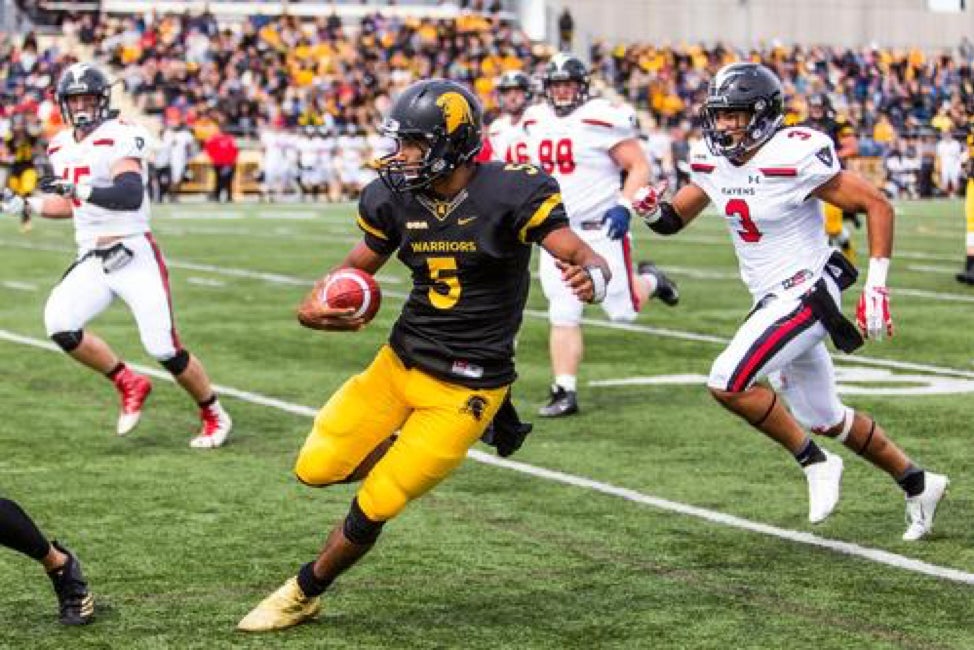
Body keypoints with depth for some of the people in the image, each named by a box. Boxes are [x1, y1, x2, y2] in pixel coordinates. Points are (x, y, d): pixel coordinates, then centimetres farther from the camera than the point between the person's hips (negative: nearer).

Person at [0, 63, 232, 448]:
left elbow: (131, 196, -28)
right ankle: (128, 384, 5)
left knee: (164, 349, -9)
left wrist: (80, 188, -37)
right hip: (91, 260, 7)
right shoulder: (62, 147, 12)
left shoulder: (120, 138, -13)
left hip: (134, 254, -7)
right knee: (59, 325, -16)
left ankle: (214, 417, 15)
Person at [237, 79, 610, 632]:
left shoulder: (510, 193, -18)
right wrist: (314, 306, -7)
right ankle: (411, 458, 26)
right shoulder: (395, 199, -2)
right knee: (317, 468, -1)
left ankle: (304, 594, 21)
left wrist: (590, 279, -44)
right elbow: (358, 267, 13)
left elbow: (585, 257, -19)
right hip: (401, 361, 6)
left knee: (373, 508, -3)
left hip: (463, 387, -6)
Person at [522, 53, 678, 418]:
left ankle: (649, 281, 36)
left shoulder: (602, 119, -13)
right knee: (563, 316, -1)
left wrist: (623, 206, -22)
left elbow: (639, 167, -11)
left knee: (623, 310, 3)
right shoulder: (536, 122, 8)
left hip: (600, 228, -5)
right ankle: (564, 392, 3)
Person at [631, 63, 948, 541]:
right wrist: (651, 210, -12)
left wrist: (876, 287, -19)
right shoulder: (713, 162, 1)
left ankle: (814, 462, -2)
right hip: (773, 300, 9)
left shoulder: (794, 159, -21)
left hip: (807, 295, -9)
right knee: (825, 419, 18)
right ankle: (917, 483, 36)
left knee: (728, 383, -20)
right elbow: (675, 219, 12)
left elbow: (877, 206, -15)